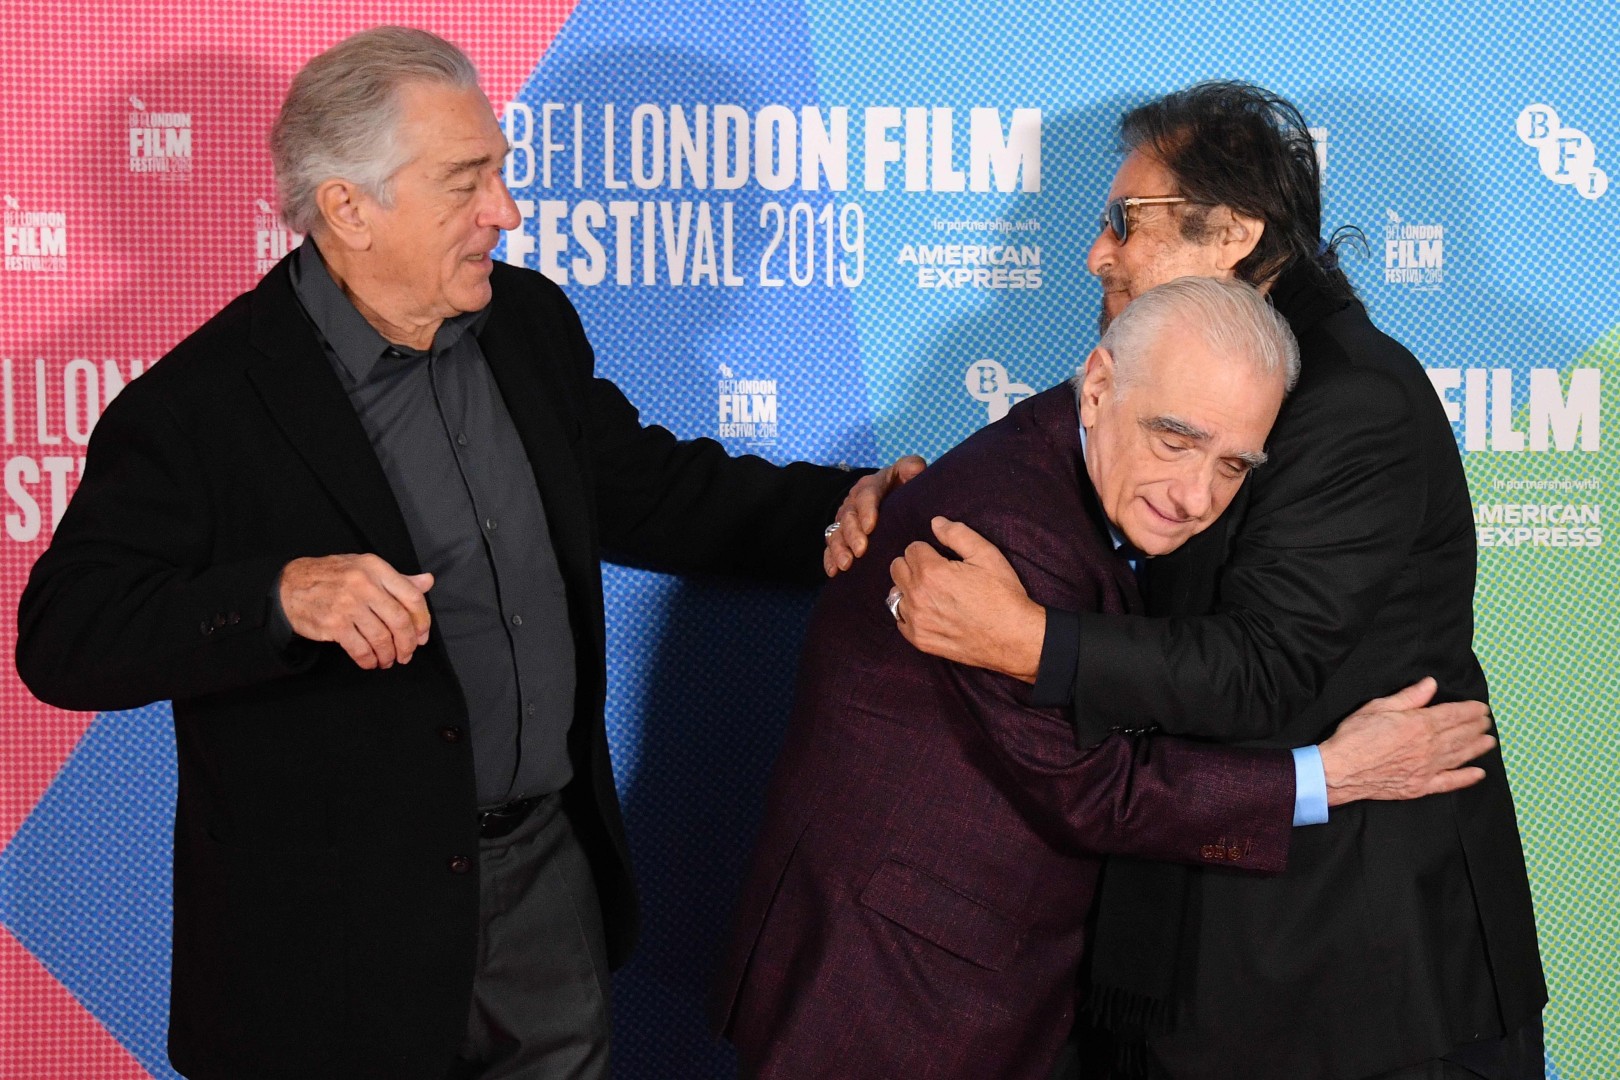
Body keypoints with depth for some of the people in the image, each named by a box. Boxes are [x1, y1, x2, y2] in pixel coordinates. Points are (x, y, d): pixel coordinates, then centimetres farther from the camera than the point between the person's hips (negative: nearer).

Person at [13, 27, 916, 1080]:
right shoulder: (199, 404, -15)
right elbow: (64, 637, -20)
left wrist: (852, 507, 6)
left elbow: (646, 489, 17)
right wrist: (283, 594, -35)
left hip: (549, 877, 6)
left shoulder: (532, 323, 6)